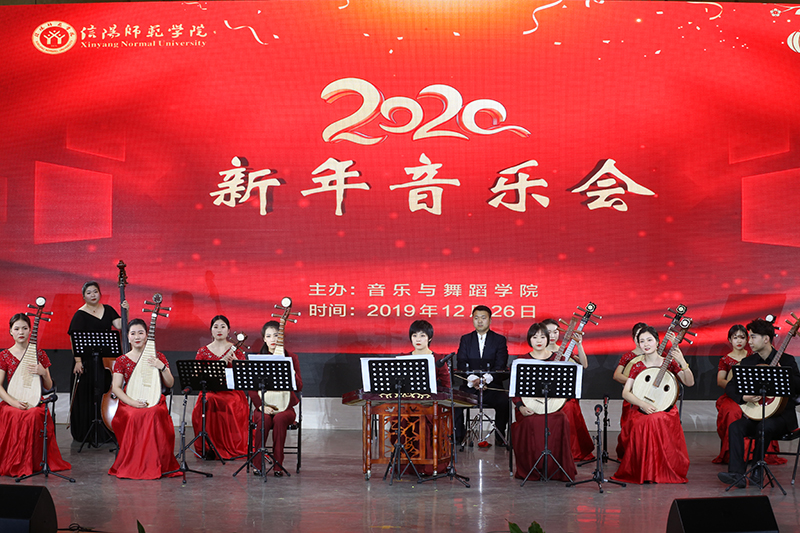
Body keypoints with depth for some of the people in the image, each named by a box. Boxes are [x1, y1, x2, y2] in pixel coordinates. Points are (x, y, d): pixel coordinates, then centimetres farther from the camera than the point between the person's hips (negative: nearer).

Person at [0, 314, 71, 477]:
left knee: (34, 416, -35)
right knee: (16, 417, -35)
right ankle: (13, 464, -18)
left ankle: (34, 463, -20)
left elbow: (48, 387, 11)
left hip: (35, 402, 0)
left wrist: (43, 373, -10)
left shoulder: (39, 354, 11)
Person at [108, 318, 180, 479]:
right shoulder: (122, 360, 11)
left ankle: (154, 466, -24)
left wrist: (162, 367, -10)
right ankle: (131, 465, -22)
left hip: (154, 402, 0)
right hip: (130, 403, 0)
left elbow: (170, 384, 8)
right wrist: (131, 402, -17)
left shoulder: (158, 357, 12)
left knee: (155, 415, -36)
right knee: (134, 416, -36)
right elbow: (116, 387, 1)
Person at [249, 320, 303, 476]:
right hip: (264, 407, 0)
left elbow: (299, 387, -3)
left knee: (280, 418, -35)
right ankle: (257, 463, -20)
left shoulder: (291, 357, 7)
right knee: (264, 420, -34)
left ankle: (278, 465, -25)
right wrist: (261, 406, -13)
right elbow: (252, 389, 3)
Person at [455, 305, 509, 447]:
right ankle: (458, 434, -7)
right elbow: (461, 365, 1)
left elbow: (500, 366, -4)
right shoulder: (465, 339, 14)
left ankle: (500, 437, -10)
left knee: (504, 401, -31)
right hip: (469, 387, 1)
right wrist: (472, 379, -20)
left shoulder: (500, 340, 9)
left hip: (492, 387, -1)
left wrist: (486, 379, -24)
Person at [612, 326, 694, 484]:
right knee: (641, 423, -34)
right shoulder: (637, 366, 10)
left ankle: (661, 472, -16)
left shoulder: (669, 363, 7)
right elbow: (625, 392, 1)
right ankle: (643, 472, -14)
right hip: (641, 410, 1)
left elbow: (689, 383, -6)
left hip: (665, 410, -1)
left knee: (657, 420, -35)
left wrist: (682, 363, -22)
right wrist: (642, 404, -16)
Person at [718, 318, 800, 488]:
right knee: (735, 427, -25)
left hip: (782, 416, -4)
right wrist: (743, 397, -13)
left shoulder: (786, 360, -1)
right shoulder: (747, 362, 10)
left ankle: (757, 473, -21)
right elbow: (730, 387, 6)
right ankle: (737, 474, -31)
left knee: (764, 426, -35)